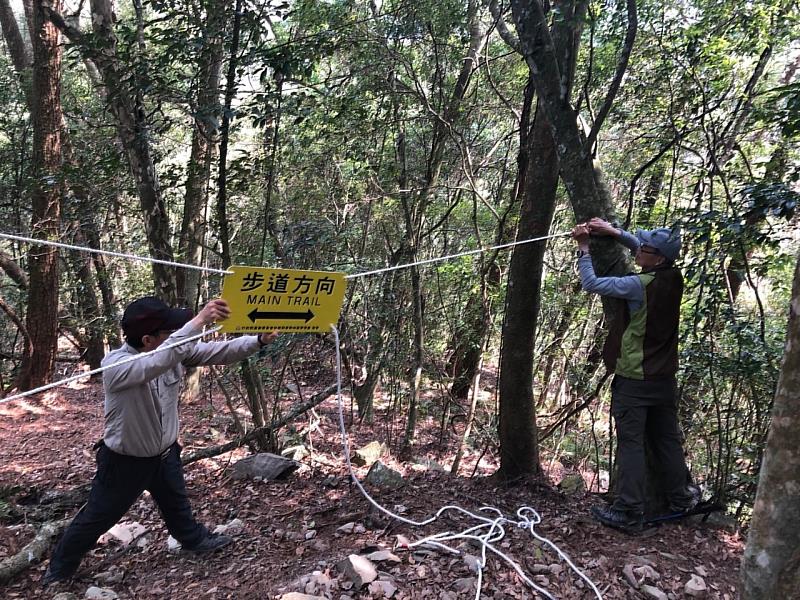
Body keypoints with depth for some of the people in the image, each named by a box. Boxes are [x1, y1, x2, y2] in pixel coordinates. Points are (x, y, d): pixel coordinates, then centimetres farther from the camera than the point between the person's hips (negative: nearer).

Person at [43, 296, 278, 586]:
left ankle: (194, 538, 53)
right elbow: (157, 363, -54)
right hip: (125, 461, -5)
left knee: (177, 503, 28)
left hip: (165, 453, 5)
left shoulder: (175, 349, -15)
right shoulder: (116, 365, -35)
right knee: (96, 518, 16)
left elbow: (218, 352, -14)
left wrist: (259, 340, -28)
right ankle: (59, 569, 41)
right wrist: (198, 322, -61)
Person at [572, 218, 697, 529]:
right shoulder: (674, 277, -1)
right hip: (664, 378, 7)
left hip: (633, 379, -7)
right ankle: (680, 498, 31)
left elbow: (591, 283, -16)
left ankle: (628, 510, 6)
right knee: (668, 439, 18)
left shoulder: (639, 285, -22)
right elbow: (650, 249, 16)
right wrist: (615, 232, 10)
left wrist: (583, 248, -5)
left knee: (631, 443, 0)